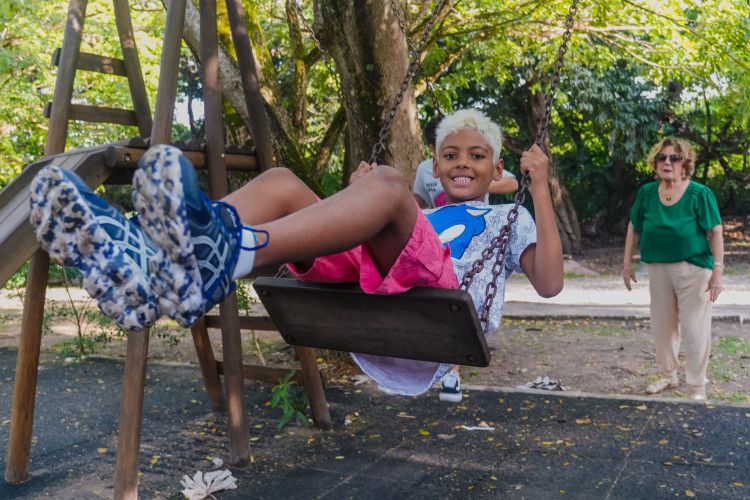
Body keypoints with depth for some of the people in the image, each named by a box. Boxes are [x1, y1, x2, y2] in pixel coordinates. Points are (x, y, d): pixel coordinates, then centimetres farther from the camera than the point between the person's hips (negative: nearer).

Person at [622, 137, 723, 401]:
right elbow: (634, 228, 9)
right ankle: (669, 376, 35)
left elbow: (715, 233, -11)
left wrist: (718, 270, -17)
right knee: (662, 326, 15)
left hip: (693, 268, -5)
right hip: (659, 268, 5)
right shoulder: (647, 193, 1)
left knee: (694, 329, -1)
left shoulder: (699, 194, -11)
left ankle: (697, 388, 14)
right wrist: (627, 263, 8)